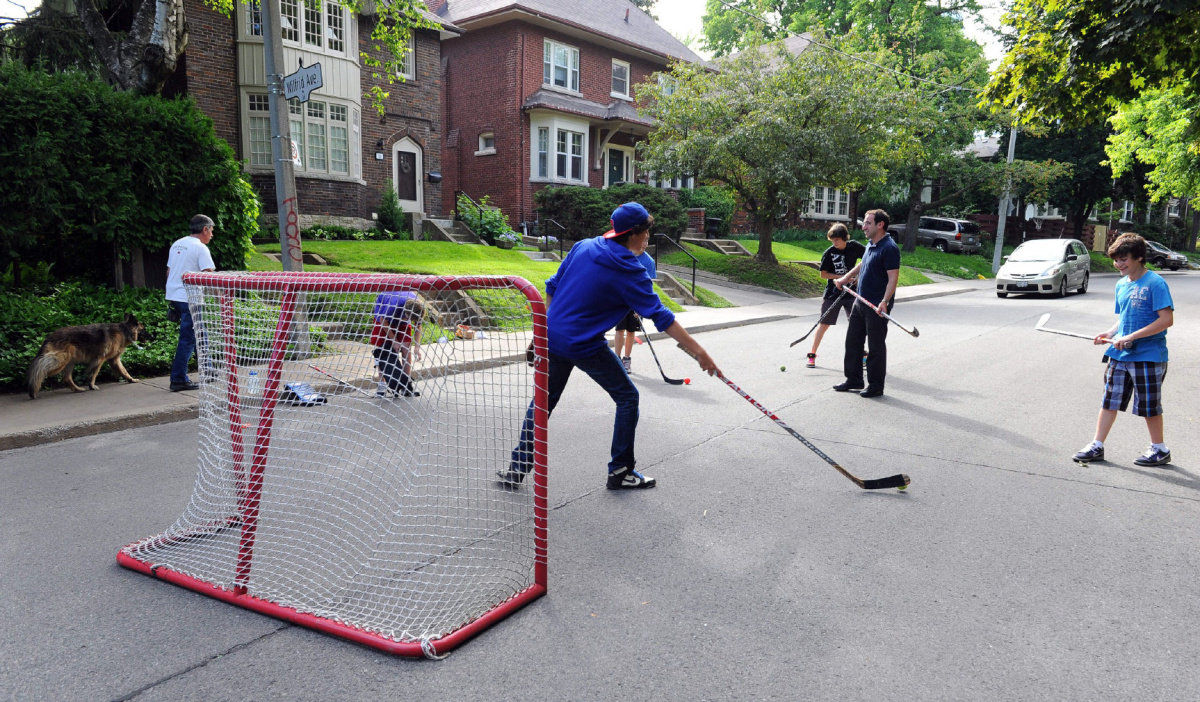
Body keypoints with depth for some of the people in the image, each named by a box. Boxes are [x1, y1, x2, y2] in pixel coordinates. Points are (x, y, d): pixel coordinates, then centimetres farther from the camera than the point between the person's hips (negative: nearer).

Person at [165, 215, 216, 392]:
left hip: (172, 296, 9)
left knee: (199, 333, 19)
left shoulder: (177, 244, 16)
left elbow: (169, 271, 19)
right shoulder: (200, 247, -10)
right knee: (188, 339, -5)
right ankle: (179, 380, -3)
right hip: (189, 298, -9)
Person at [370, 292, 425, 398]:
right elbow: (383, 320, -23)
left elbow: (417, 325, -11)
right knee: (381, 347, -7)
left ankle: (407, 383, -2)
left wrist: (417, 346, -18)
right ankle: (382, 384, 0)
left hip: (402, 320, 3)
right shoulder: (394, 304, -43)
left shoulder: (419, 307, -32)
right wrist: (394, 340, -18)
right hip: (384, 317, -3)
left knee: (407, 347, -8)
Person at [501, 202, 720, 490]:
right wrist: (699, 353, -12)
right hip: (586, 346, -6)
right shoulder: (630, 273, -12)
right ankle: (620, 472, 17)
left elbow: (551, 288, 10)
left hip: (552, 338, 6)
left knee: (544, 401, 21)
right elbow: (663, 319, -15)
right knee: (627, 398, 11)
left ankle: (517, 469, 26)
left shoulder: (583, 247, 3)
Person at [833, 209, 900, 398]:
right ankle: (854, 380, 26)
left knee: (876, 346, 1)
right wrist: (845, 278, 33)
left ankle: (876, 385, 12)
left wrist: (884, 302, -30)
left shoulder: (889, 248, -17)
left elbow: (893, 277, -22)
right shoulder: (870, 245, 12)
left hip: (877, 307, -9)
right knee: (853, 341, 14)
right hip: (860, 302, 9)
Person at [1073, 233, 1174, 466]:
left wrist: (1132, 336, -22)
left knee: (1148, 405, 6)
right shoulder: (1121, 285, 10)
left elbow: (1167, 319, -19)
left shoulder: (1155, 283, -13)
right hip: (1119, 355, 7)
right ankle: (1097, 446, 14)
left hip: (1148, 356, -7)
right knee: (1109, 400, 8)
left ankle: (1159, 449, 23)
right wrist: (1111, 333, 1)